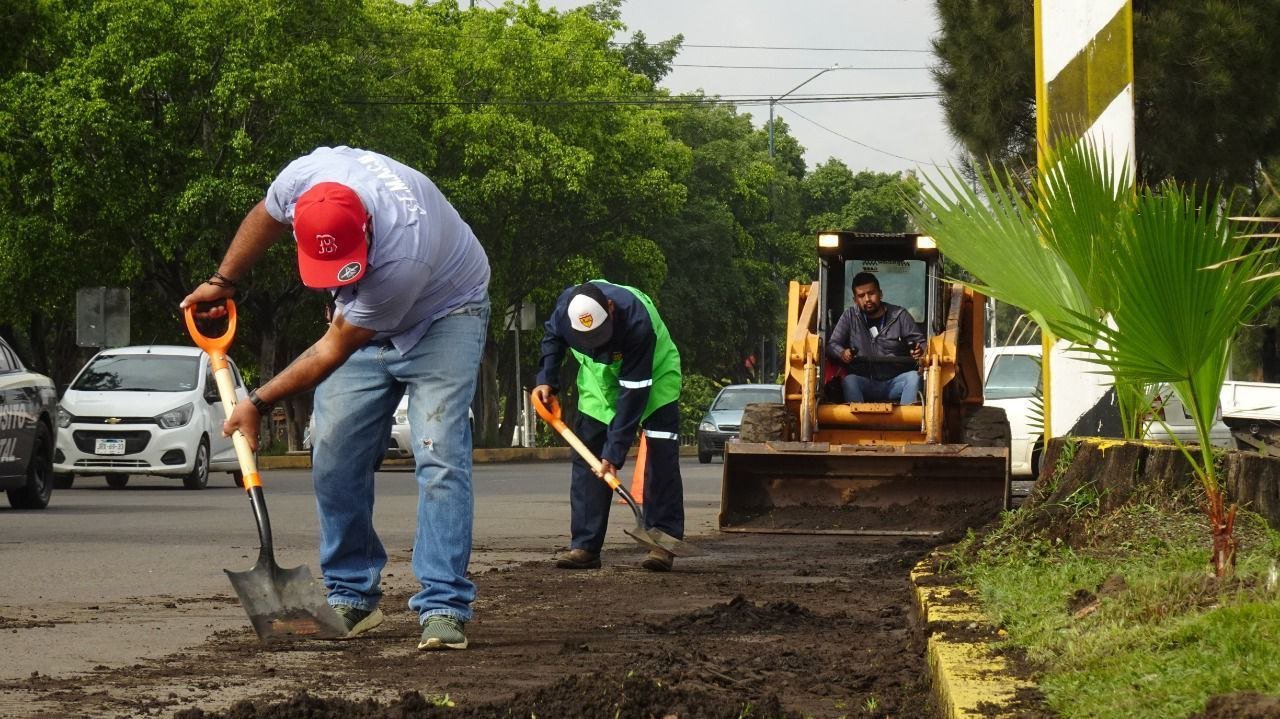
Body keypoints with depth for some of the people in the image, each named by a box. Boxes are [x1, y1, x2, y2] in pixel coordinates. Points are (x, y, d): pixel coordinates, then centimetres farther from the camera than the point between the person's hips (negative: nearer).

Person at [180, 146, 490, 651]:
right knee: (334, 455, -1)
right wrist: (223, 282, 8)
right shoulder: (304, 179, -28)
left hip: (442, 312, -6)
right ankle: (351, 599, 9)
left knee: (439, 455, -20)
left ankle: (444, 609, -21)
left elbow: (334, 350, -29)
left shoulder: (403, 257, -42)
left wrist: (259, 403, -22)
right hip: (363, 317, 6)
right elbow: (264, 217, 0)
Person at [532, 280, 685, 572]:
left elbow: (633, 393, -37)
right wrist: (546, 380, -10)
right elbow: (553, 336, 2)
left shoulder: (637, 321, -42)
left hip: (654, 375, -4)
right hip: (599, 381, 4)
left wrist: (615, 451, -36)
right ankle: (585, 545, -4)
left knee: (661, 459, -14)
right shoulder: (567, 305, -27)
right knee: (587, 458, -4)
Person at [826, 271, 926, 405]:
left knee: (913, 376, -30)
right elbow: (832, 345, 4)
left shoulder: (899, 315, 6)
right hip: (864, 382, 0)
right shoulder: (850, 316, 7)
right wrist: (842, 353, -21)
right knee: (848, 381, -32)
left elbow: (921, 342, 7)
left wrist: (920, 350, -19)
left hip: (894, 383, 0)